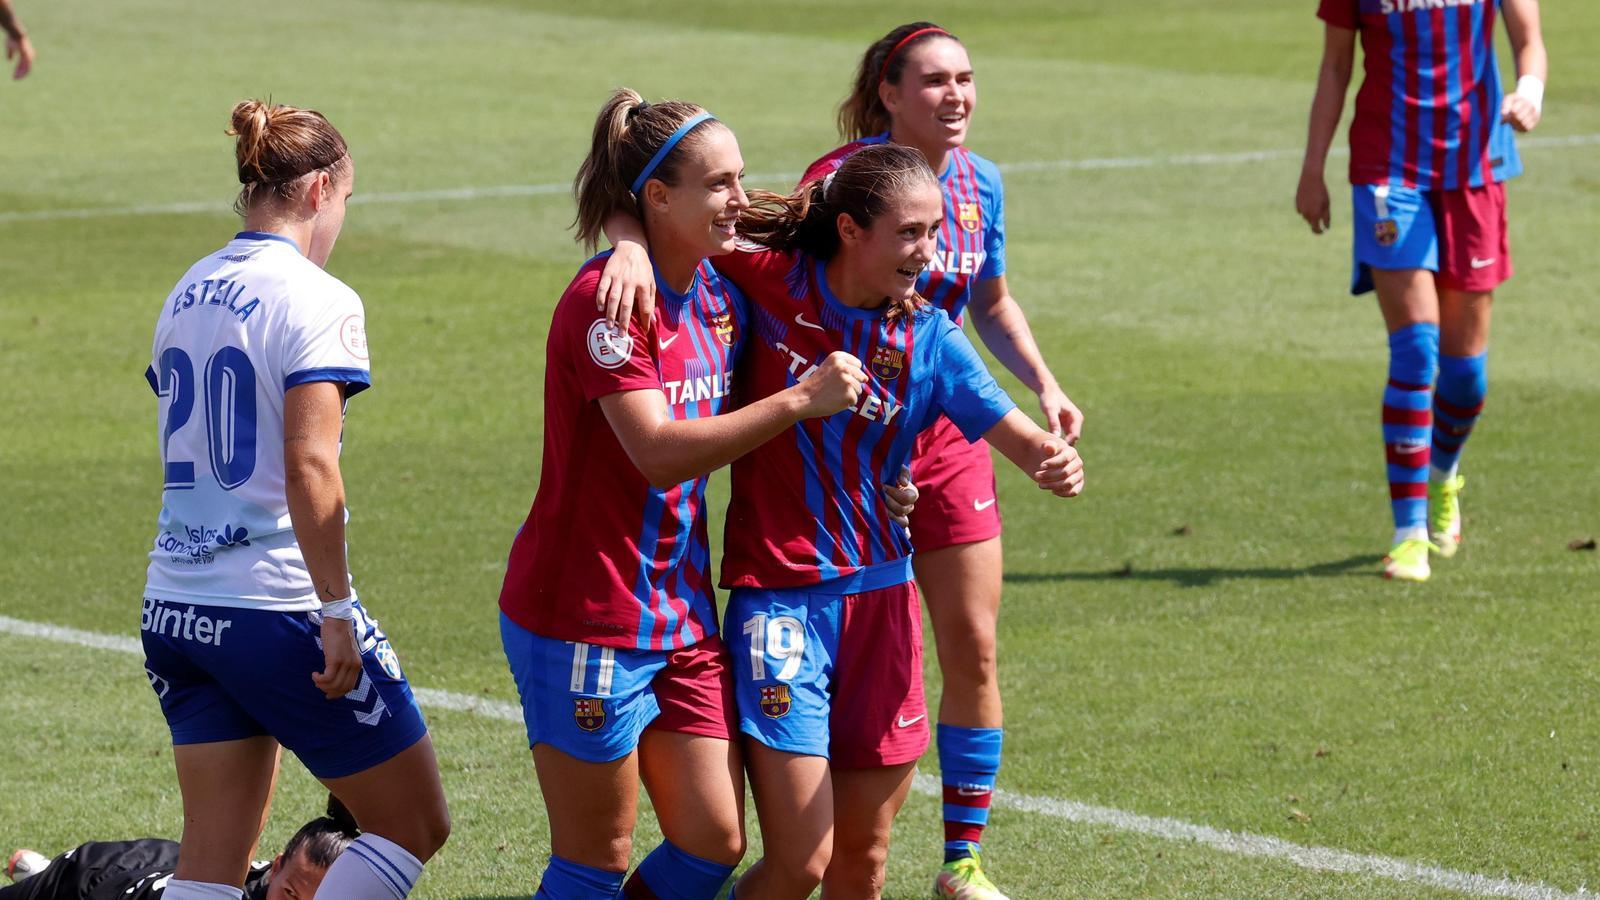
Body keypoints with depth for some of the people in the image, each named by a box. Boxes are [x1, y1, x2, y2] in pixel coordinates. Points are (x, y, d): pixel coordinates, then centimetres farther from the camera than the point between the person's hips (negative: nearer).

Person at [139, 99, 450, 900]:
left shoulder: (188, 293, 12)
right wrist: (335, 609, -18)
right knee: (414, 825, 7)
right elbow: (309, 466, -21)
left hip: (173, 611, 8)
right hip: (276, 607, -8)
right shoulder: (315, 300, -12)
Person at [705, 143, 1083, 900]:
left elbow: (1018, 438, -5)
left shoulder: (926, 335, 1)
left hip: (881, 603, 4)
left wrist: (1058, 463, -27)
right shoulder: (768, 285, -6)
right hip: (779, 601, -4)